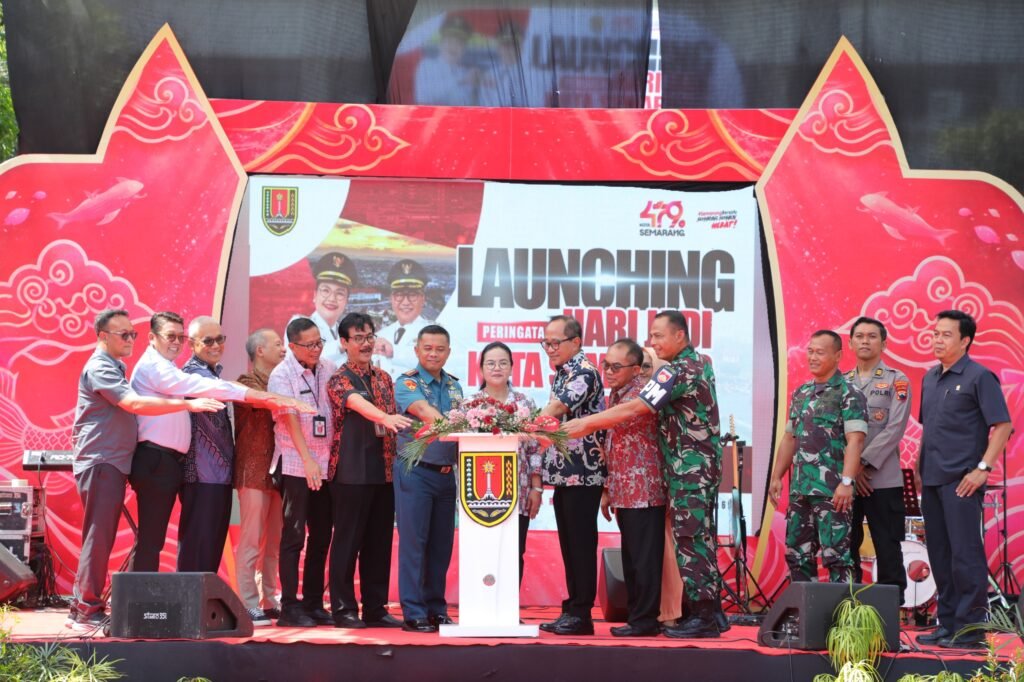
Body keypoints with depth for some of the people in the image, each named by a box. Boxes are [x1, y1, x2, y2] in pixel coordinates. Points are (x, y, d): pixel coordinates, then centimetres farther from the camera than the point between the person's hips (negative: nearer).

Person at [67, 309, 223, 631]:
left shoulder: (115, 368, 19)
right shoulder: (99, 368, -13)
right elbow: (135, 404, -25)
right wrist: (187, 404, -30)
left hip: (113, 463, 10)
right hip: (100, 462, -10)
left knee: (101, 537, 10)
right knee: (99, 537, -10)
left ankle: (82, 607, 15)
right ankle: (88, 612, -8)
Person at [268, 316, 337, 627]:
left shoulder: (328, 369, 9)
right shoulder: (281, 375, -6)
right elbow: (290, 418, -14)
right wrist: (308, 460, -21)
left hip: (326, 465, 5)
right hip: (295, 466, -5)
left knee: (321, 537, 8)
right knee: (294, 537, -4)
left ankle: (314, 604, 15)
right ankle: (289, 607, -1)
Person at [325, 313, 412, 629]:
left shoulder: (383, 378, 15)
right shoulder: (339, 380, -5)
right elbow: (358, 404, -26)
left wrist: (396, 462, 12)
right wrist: (385, 417, -44)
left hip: (384, 472, 6)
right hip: (351, 472, -6)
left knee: (379, 542, 8)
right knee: (347, 541, -1)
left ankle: (375, 608, 15)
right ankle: (344, 609, 4)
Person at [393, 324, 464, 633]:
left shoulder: (454, 385, 14)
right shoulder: (407, 383, -5)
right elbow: (423, 409, -24)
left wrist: (459, 457, -5)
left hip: (446, 472, 6)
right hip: (415, 471, -6)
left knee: (442, 543, 8)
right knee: (413, 541, -5)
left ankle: (436, 609, 16)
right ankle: (413, 613, -4)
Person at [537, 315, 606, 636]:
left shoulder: (583, 371, -10)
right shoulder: (561, 374, 18)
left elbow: (556, 409, -23)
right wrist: (550, 473, 17)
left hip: (583, 474, -9)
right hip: (564, 473, 9)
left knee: (581, 543, -5)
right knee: (569, 545, 11)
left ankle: (581, 614, -1)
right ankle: (572, 610, 15)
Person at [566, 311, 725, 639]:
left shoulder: (678, 370, -17)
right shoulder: (700, 362, 14)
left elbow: (634, 409, -22)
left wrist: (585, 423, -19)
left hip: (689, 468, -10)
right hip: (704, 464, 10)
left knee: (690, 540, -7)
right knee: (701, 538, 12)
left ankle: (703, 617, -5)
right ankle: (711, 613, 17)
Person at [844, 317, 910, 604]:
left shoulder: (896, 381, 3)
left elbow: (895, 429, -7)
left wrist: (863, 463, -13)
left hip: (882, 479, -3)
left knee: (887, 548, -2)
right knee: (845, 547, 5)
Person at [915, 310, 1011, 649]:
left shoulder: (979, 377, -7)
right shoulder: (930, 378, 16)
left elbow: (1003, 426, -12)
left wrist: (983, 468, -17)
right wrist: (919, 466, 15)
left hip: (961, 481, -8)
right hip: (932, 481, 8)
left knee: (965, 554, -6)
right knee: (939, 555, 11)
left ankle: (971, 627, -1)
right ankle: (948, 623, 18)